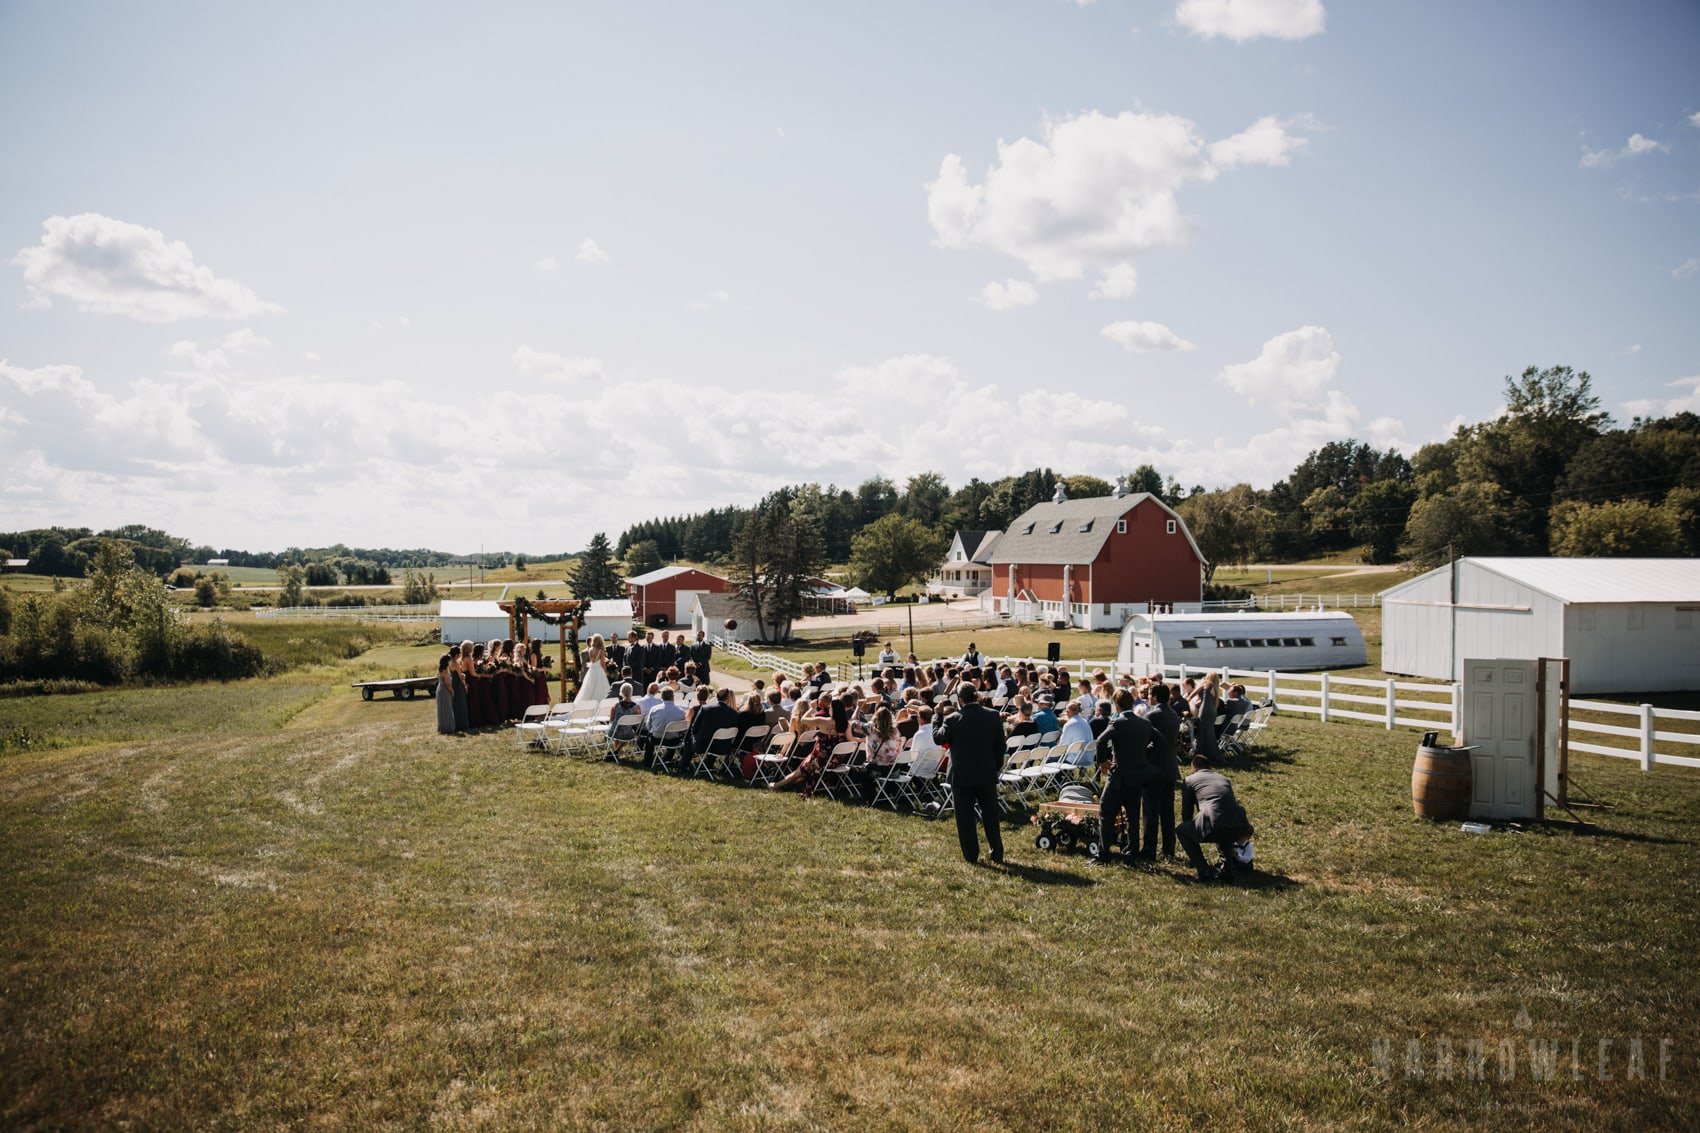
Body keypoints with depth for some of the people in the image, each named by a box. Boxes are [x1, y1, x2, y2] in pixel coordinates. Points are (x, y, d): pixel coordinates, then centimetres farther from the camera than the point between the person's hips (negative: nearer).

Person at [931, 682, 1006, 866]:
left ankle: (971, 856, 10)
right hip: (987, 774, 3)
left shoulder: (953, 719, -15)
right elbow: (1000, 745, 4)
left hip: (962, 775, -3)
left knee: (965, 817, 7)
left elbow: (938, 738, 0)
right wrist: (997, 766, 15)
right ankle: (997, 855, 16)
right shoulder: (993, 716, -3)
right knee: (990, 816, 14)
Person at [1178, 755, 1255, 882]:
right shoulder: (1224, 778, 33)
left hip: (1213, 826, -5)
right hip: (1239, 828, 5)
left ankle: (1204, 871, 9)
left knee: (1181, 830, 22)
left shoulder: (1189, 780, 21)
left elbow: (1186, 812, 28)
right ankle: (1227, 868, 23)